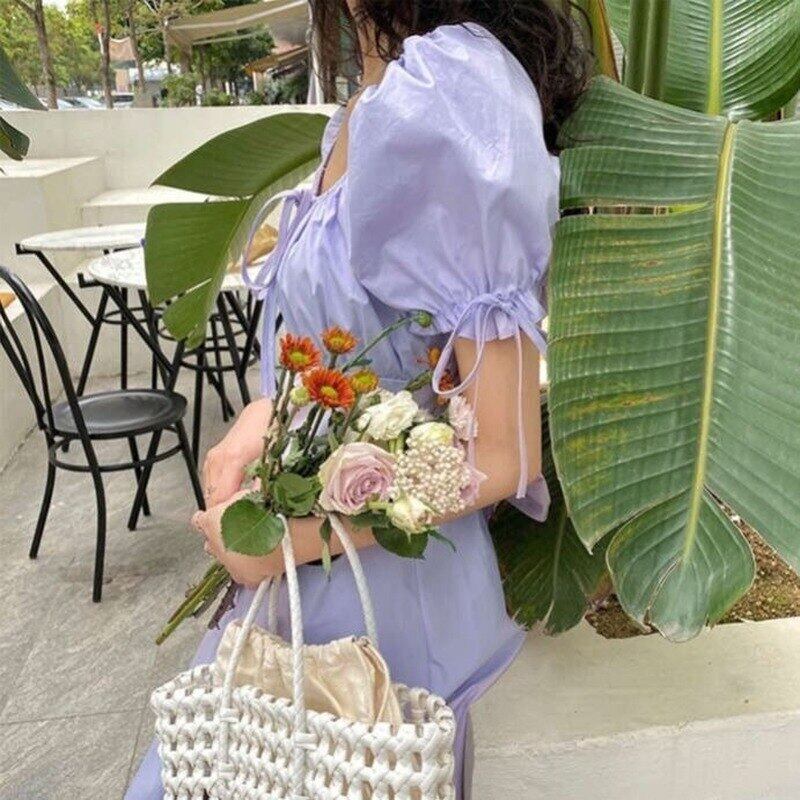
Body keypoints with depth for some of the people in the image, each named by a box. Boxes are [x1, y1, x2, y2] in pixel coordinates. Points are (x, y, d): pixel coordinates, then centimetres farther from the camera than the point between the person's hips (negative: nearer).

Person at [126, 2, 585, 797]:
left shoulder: (447, 100, -24)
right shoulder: (366, 108, 1)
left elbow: (503, 455, -22)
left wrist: (295, 539, -15)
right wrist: (266, 413, -3)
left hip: (384, 580, -8)